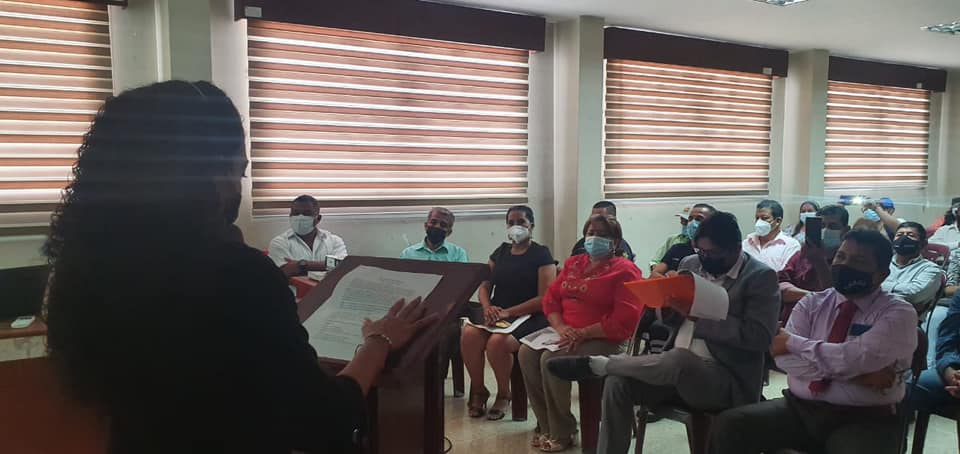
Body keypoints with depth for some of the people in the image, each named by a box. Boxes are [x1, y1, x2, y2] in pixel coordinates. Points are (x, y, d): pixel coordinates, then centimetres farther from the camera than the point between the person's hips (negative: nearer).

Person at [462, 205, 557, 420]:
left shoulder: (541, 255, 1)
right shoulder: (500, 252, 18)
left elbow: (544, 299, -9)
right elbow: (484, 286, 17)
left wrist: (508, 312, -16)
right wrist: (487, 307, -6)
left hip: (528, 318, -5)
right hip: (496, 316, 5)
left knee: (497, 342, -33)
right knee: (469, 335, -26)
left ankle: (503, 395, -5)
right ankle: (478, 391, -5)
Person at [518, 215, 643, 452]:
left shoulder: (624, 270, -6)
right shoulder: (573, 264, 16)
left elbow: (624, 320, -17)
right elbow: (550, 298, 11)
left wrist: (583, 333, -20)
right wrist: (561, 328, -9)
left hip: (605, 341, -7)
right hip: (568, 333, 7)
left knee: (551, 359, -27)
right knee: (527, 352, -15)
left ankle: (562, 433, -10)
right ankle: (546, 425, -4)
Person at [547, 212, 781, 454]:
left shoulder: (761, 277, -8)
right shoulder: (690, 264, 9)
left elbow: (758, 337, -19)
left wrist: (700, 316, -20)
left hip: (726, 381, -6)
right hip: (678, 367, 6)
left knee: (677, 359, -37)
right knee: (617, 382, -16)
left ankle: (597, 364, -17)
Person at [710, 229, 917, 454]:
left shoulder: (898, 313, -1)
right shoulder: (812, 303, 9)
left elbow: (860, 358, -19)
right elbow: (786, 358, -5)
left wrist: (794, 342, -8)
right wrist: (853, 373, -15)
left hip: (862, 420, -3)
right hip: (800, 408, 3)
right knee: (729, 424, -18)